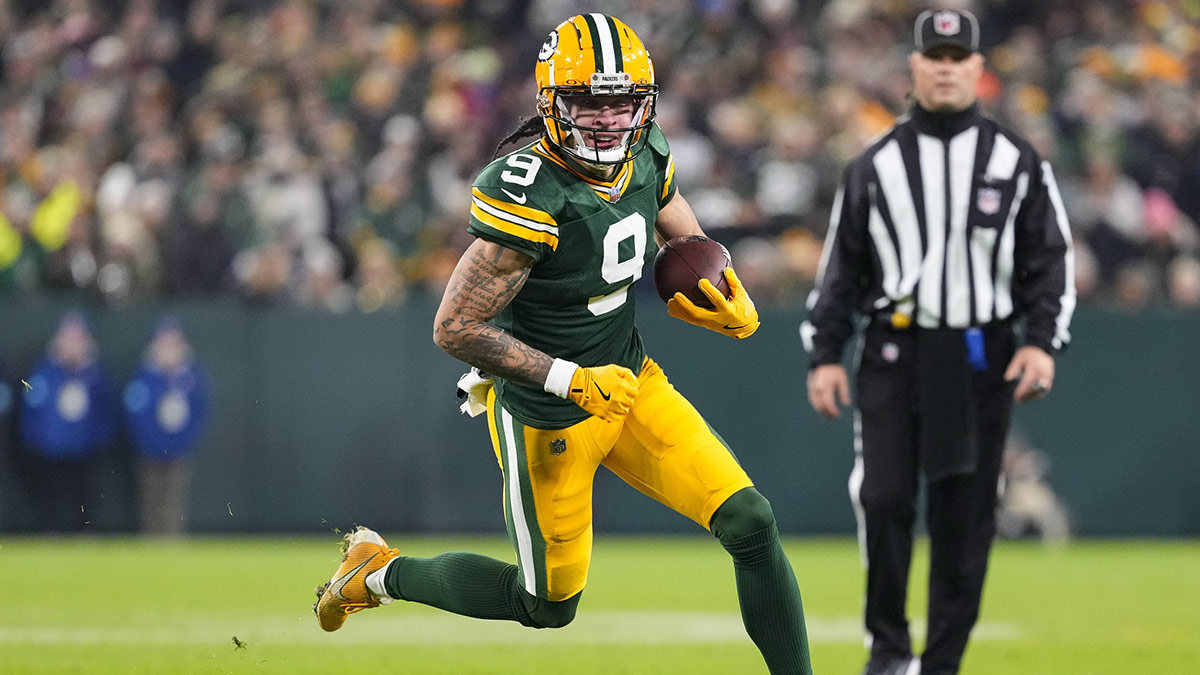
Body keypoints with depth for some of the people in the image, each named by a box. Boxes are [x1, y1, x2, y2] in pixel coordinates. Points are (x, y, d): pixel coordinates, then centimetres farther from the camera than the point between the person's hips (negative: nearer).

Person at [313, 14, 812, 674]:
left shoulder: (647, 158, -5)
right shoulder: (528, 196, -28)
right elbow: (455, 329, -26)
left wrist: (736, 308, -10)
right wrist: (574, 381, -27)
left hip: (630, 382, 6)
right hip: (547, 418, -6)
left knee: (750, 523, -7)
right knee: (548, 606, 11)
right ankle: (380, 573, 32)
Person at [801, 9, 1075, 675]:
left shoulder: (1017, 162, 6)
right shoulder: (874, 165, 7)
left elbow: (1052, 261, 6)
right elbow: (840, 265, 10)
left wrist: (1042, 341, -7)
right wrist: (823, 355, 4)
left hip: (981, 360, 0)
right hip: (892, 352, 0)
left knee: (964, 517, 2)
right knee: (882, 498, -13)